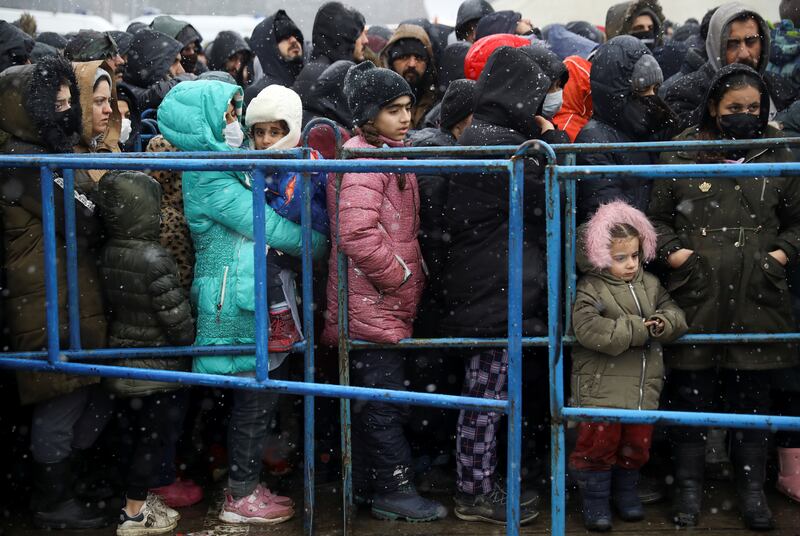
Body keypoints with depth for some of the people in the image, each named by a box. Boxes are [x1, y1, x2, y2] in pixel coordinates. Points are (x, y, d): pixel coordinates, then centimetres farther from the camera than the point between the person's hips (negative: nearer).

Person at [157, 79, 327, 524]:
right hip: (237, 298, -9)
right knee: (255, 397, 0)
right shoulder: (212, 182, -17)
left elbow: (264, 219, 14)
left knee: (263, 391, 14)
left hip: (257, 294, 9)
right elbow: (273, 229, -15)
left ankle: (247, 484, 25)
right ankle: (241, 498, 12)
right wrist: (321, 242, -3)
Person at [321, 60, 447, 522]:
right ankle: (395, 489, 6)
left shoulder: (390, 154, 15)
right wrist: (399, 276, -18)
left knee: (372, 395, 16)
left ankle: (367, 483, 26)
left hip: (389, 302, 10)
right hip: (371, 305, -10)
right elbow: (357, 232, -28)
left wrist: (409, 274, 14)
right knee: (384, 396, -2)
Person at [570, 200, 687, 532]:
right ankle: (595, 500, 15)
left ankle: (626, 492, 33)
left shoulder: (651, 285, 9)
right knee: (599, 442, -1)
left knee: (637, 443, 13)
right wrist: (639, 330, -20)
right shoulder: (589, 290, -10)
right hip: (601, 387, -5)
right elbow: (589, 329, -24)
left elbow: (675, 314, 9)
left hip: (643, 386, 5)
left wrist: (664, 324, -17)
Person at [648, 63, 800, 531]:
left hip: (757, 298, 1)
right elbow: (658, 217, 11)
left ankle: (752, 488, 19)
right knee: (691, 392, 4)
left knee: (753, 395, 7)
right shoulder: (681, 155, 4)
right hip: (696, 297, -1)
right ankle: (690, 487, 17)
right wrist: (673, 251, -5)